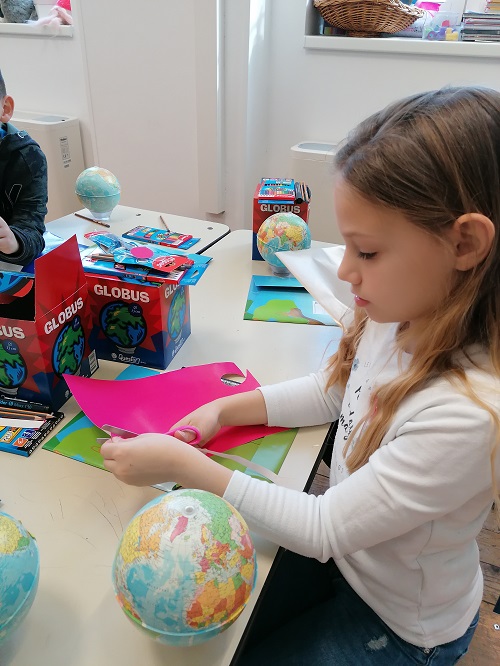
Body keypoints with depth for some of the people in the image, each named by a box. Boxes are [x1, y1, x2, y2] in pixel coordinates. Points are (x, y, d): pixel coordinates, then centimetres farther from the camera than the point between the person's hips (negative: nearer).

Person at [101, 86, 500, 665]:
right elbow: (332, 391, 2)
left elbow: (322, 529, -28)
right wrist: (226, 410, -8)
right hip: (344, 545, 5)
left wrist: (185, 466, -25)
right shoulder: (397, 318, -17)